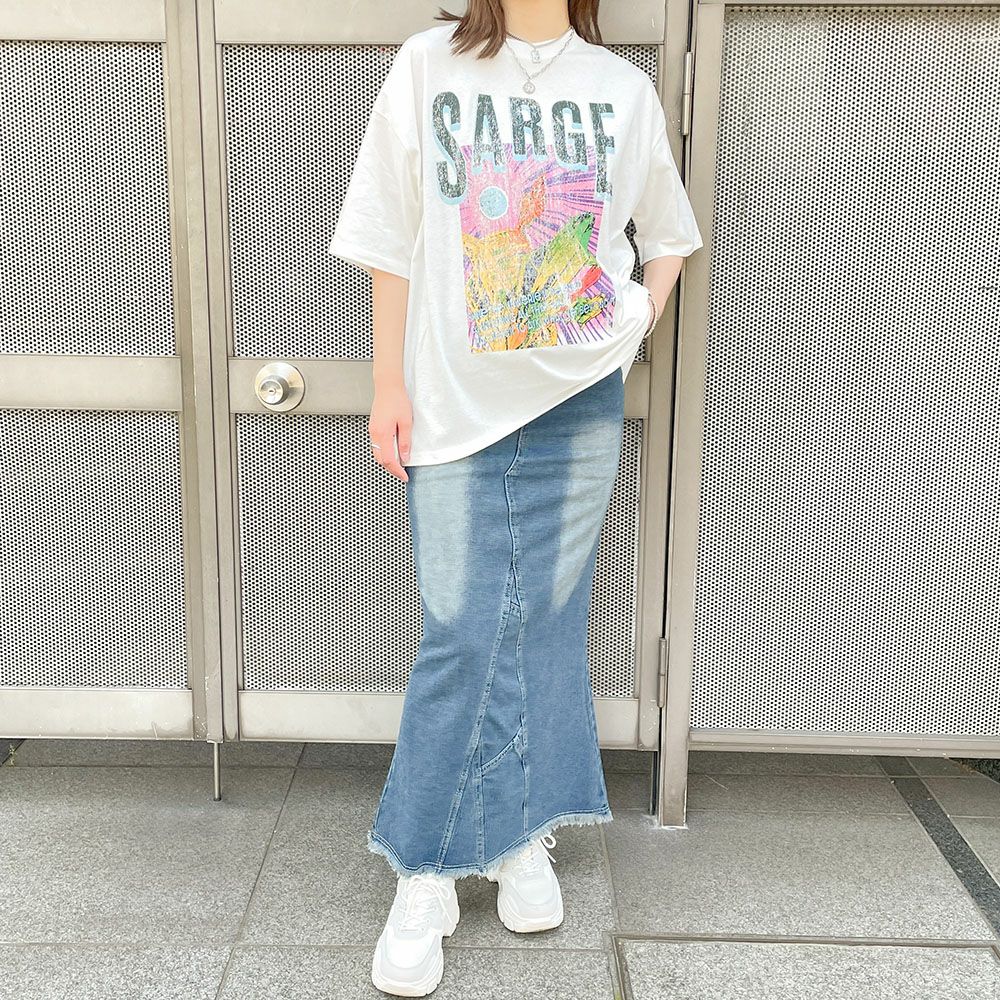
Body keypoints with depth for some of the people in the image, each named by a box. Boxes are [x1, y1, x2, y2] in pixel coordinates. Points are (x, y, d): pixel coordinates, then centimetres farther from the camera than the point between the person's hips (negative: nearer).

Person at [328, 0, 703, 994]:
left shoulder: (624, 88, 8)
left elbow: (669, 231, 21)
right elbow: (391, 240, 3)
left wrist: (638, 322, 5)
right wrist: (389, 383, -1)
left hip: (580, 401, 2)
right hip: (455, 400, -2)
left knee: (545, 618, 7)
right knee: (463, 633, -3)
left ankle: (522, 838, 23)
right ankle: (427, 874, 11)